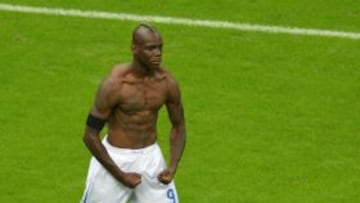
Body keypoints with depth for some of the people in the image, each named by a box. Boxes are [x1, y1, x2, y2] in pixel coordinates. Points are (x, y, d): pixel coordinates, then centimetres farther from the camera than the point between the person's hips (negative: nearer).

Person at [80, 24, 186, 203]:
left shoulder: (167, 82, -8)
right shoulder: (114, 85, -21)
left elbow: (178, 126, 8)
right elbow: (90, 135, -16)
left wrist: (172, 166, -8)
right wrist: (120, 175, -17)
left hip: (151, 157, 4)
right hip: (115, 159, -4)